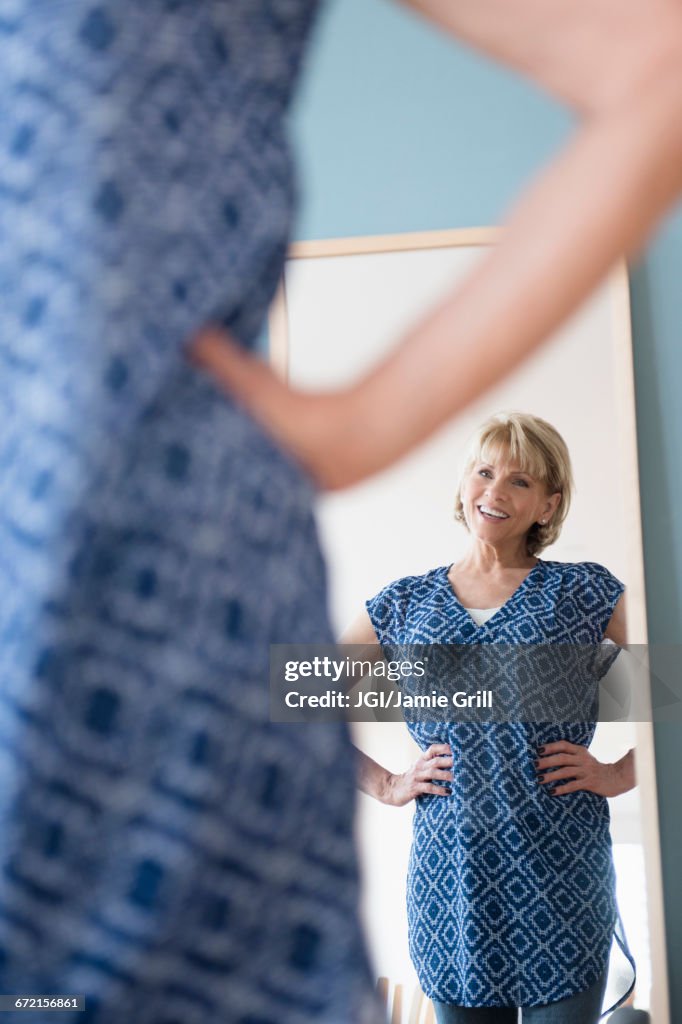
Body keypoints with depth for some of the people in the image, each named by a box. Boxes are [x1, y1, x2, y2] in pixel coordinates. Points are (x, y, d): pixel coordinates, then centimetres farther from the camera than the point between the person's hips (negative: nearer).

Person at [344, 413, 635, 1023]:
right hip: (451, 876, 2)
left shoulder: (584, 593, 1)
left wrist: (620, 774, -4)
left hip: (561, 877, -2)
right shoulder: (406, 603, 7)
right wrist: (387, 785, 3)